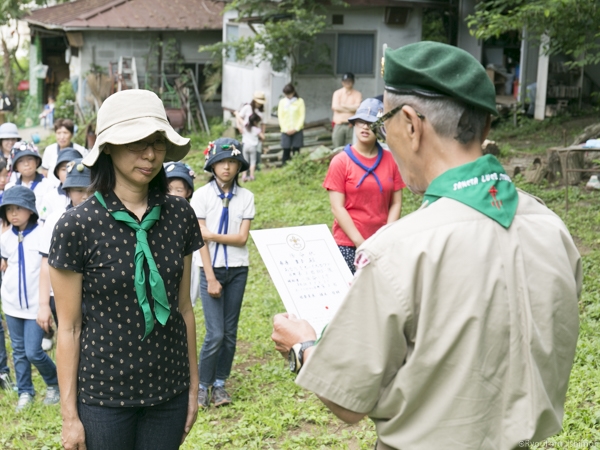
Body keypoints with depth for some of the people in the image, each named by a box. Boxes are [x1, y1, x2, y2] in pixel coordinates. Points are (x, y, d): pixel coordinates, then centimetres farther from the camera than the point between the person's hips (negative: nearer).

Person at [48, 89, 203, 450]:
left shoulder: (179, 215, -1)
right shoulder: (77, 226, -11)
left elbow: (184, 307, 6)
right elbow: (69, 327, -7)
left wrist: (193, 384, 9)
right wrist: (69, 414, -5)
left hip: (169, 392, 3)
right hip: (103, 395, -3)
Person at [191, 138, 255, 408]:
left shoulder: (246, 197, 3)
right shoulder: (202, 195, -4)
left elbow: (242, 238, -4)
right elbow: (200, 240, -8)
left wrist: (212, 235, -13)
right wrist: (210, 278, -12)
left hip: (237, 270, 3)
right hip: (212, 269, -3)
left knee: (230, 332, 6)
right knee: (215, 334, -8)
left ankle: (220, 383, 19)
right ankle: (202, 385, 8)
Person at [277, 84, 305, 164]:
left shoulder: (300, 101, 2)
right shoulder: (282, 102, 6)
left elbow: (302, 116, 0)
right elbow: (280, 116, 4)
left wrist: (296, 128, -8)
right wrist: (285, 129, -6)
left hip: (297, 130, -1)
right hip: (286, 131, 1)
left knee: (296, 151, -2)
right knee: (286, 151, -3)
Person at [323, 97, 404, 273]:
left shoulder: (390, 160, 5)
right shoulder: (341, 161, -2)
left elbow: (396, 203, 5)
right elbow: (337, 208, -6)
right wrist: (361, 244, -12)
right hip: (348, 244, -2)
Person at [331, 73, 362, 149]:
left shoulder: (357, 94, 6)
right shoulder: (337, 93, 8)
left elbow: (358, 107, -9)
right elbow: (335, 107, -7)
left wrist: (343, 105, -5)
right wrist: (351, 109, -5)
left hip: (351, 125, -1)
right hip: (339, 124, 1)